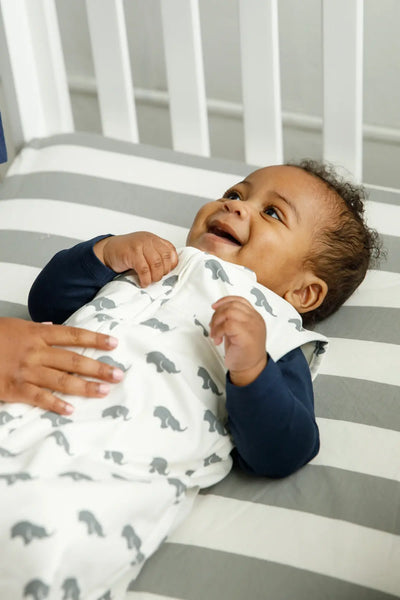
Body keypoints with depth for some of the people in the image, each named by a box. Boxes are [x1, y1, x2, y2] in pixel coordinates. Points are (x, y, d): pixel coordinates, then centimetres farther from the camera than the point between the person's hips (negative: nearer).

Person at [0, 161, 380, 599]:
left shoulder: (275, 334, 13)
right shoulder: (151, 263, 29)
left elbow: (279, 455, 1)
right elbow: (46, 302, 27)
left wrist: (250, 369, -16)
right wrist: (107, 251, 10)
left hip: (109, 469, -5)